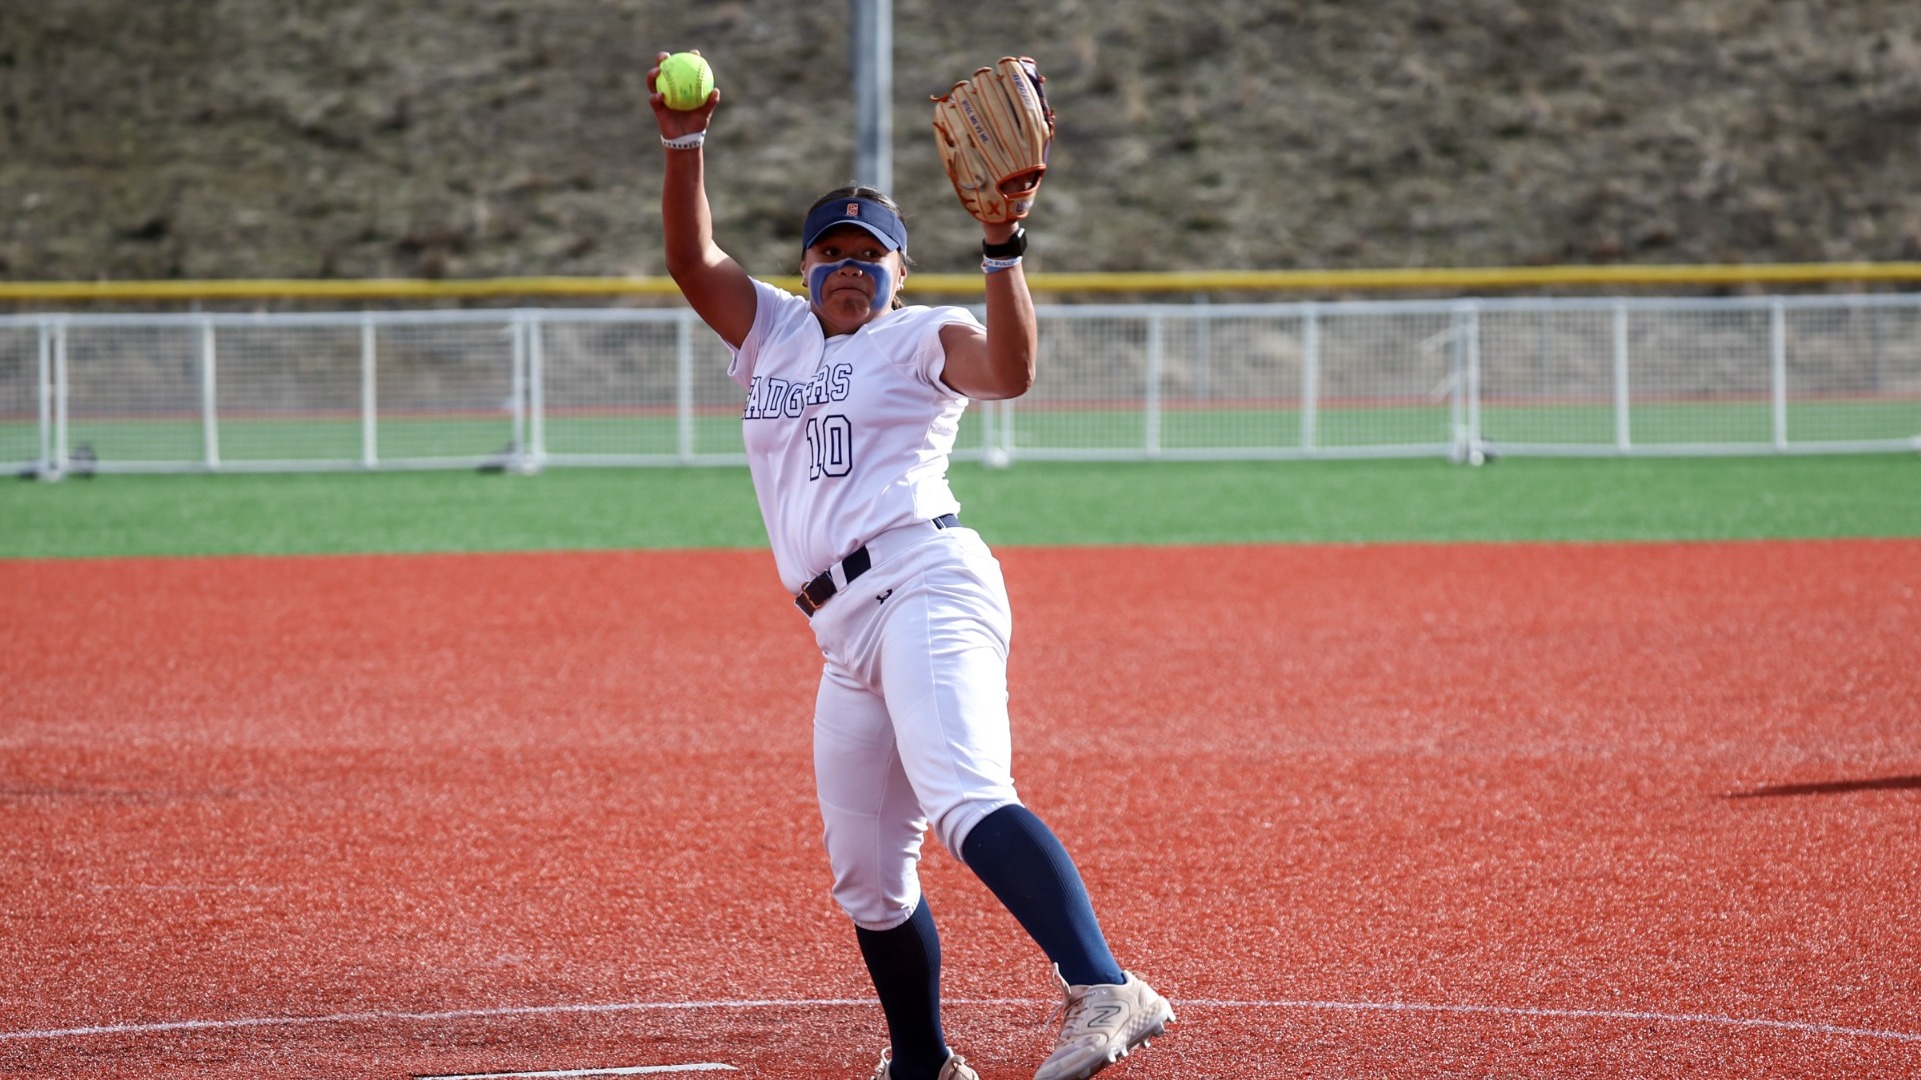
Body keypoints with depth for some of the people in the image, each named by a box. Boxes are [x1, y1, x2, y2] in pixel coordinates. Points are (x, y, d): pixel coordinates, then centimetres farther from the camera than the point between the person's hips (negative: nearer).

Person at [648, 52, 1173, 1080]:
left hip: (925, 583, -7)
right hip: (847, 636, 7)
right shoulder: (773, 331, 23)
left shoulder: (923, 339, 6)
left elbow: (1011, 370, -14)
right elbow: (691, 258, 12)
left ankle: (1104, 990, -45)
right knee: (866, 873, 11)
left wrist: (1002, 245, -24)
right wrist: (685, 145, -1)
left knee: (965, 801, -30)